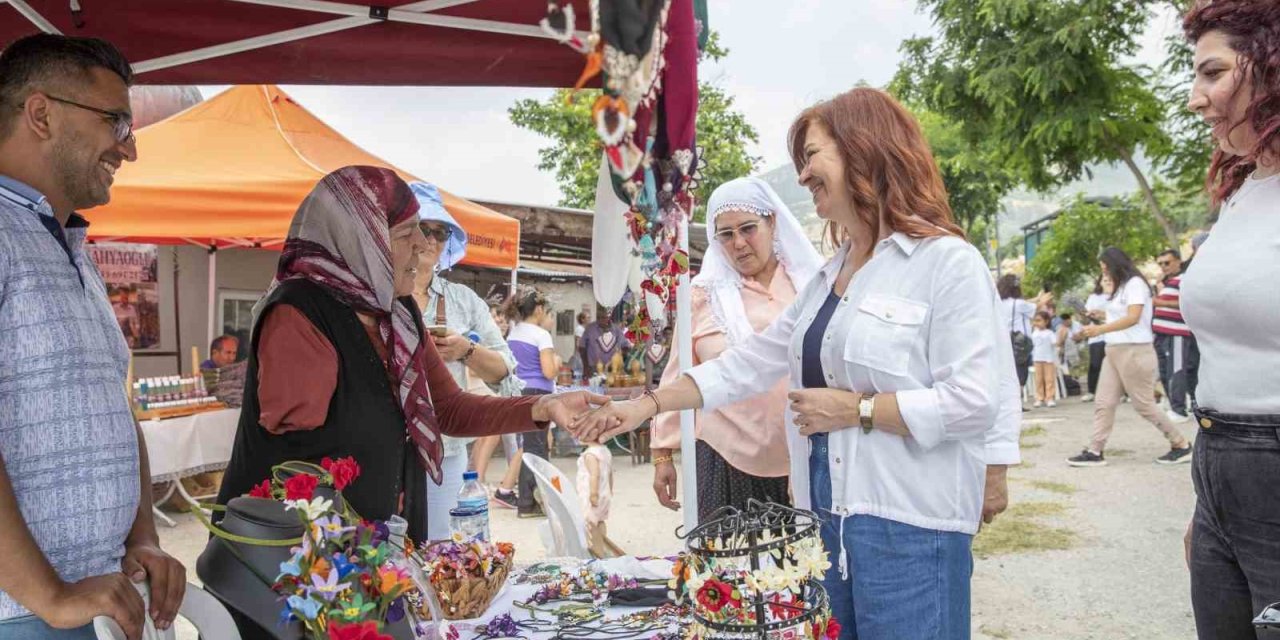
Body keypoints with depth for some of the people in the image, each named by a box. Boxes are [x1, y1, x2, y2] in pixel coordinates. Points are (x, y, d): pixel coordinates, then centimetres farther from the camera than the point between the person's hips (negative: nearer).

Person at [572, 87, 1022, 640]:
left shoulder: (947, 261, -11)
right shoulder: (829, 277, 14)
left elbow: (975, 402, -17)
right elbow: (748, 363, 14)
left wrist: (855, 409, -15)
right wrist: (648, 404, 11)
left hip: (908, 527, -7)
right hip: (830, 517, 7)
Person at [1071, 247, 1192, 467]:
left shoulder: (1135, 283, -10)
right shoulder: (1122, 286, 16)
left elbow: (1133, 318, -22)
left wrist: (1100, 329, -26)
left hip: (1134, 351, -9)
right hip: (1115, 351, 9)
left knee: (1144, 404, -1)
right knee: (1103, 403, 2)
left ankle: (1181, 445, 13)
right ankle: (1095, 451, 2)